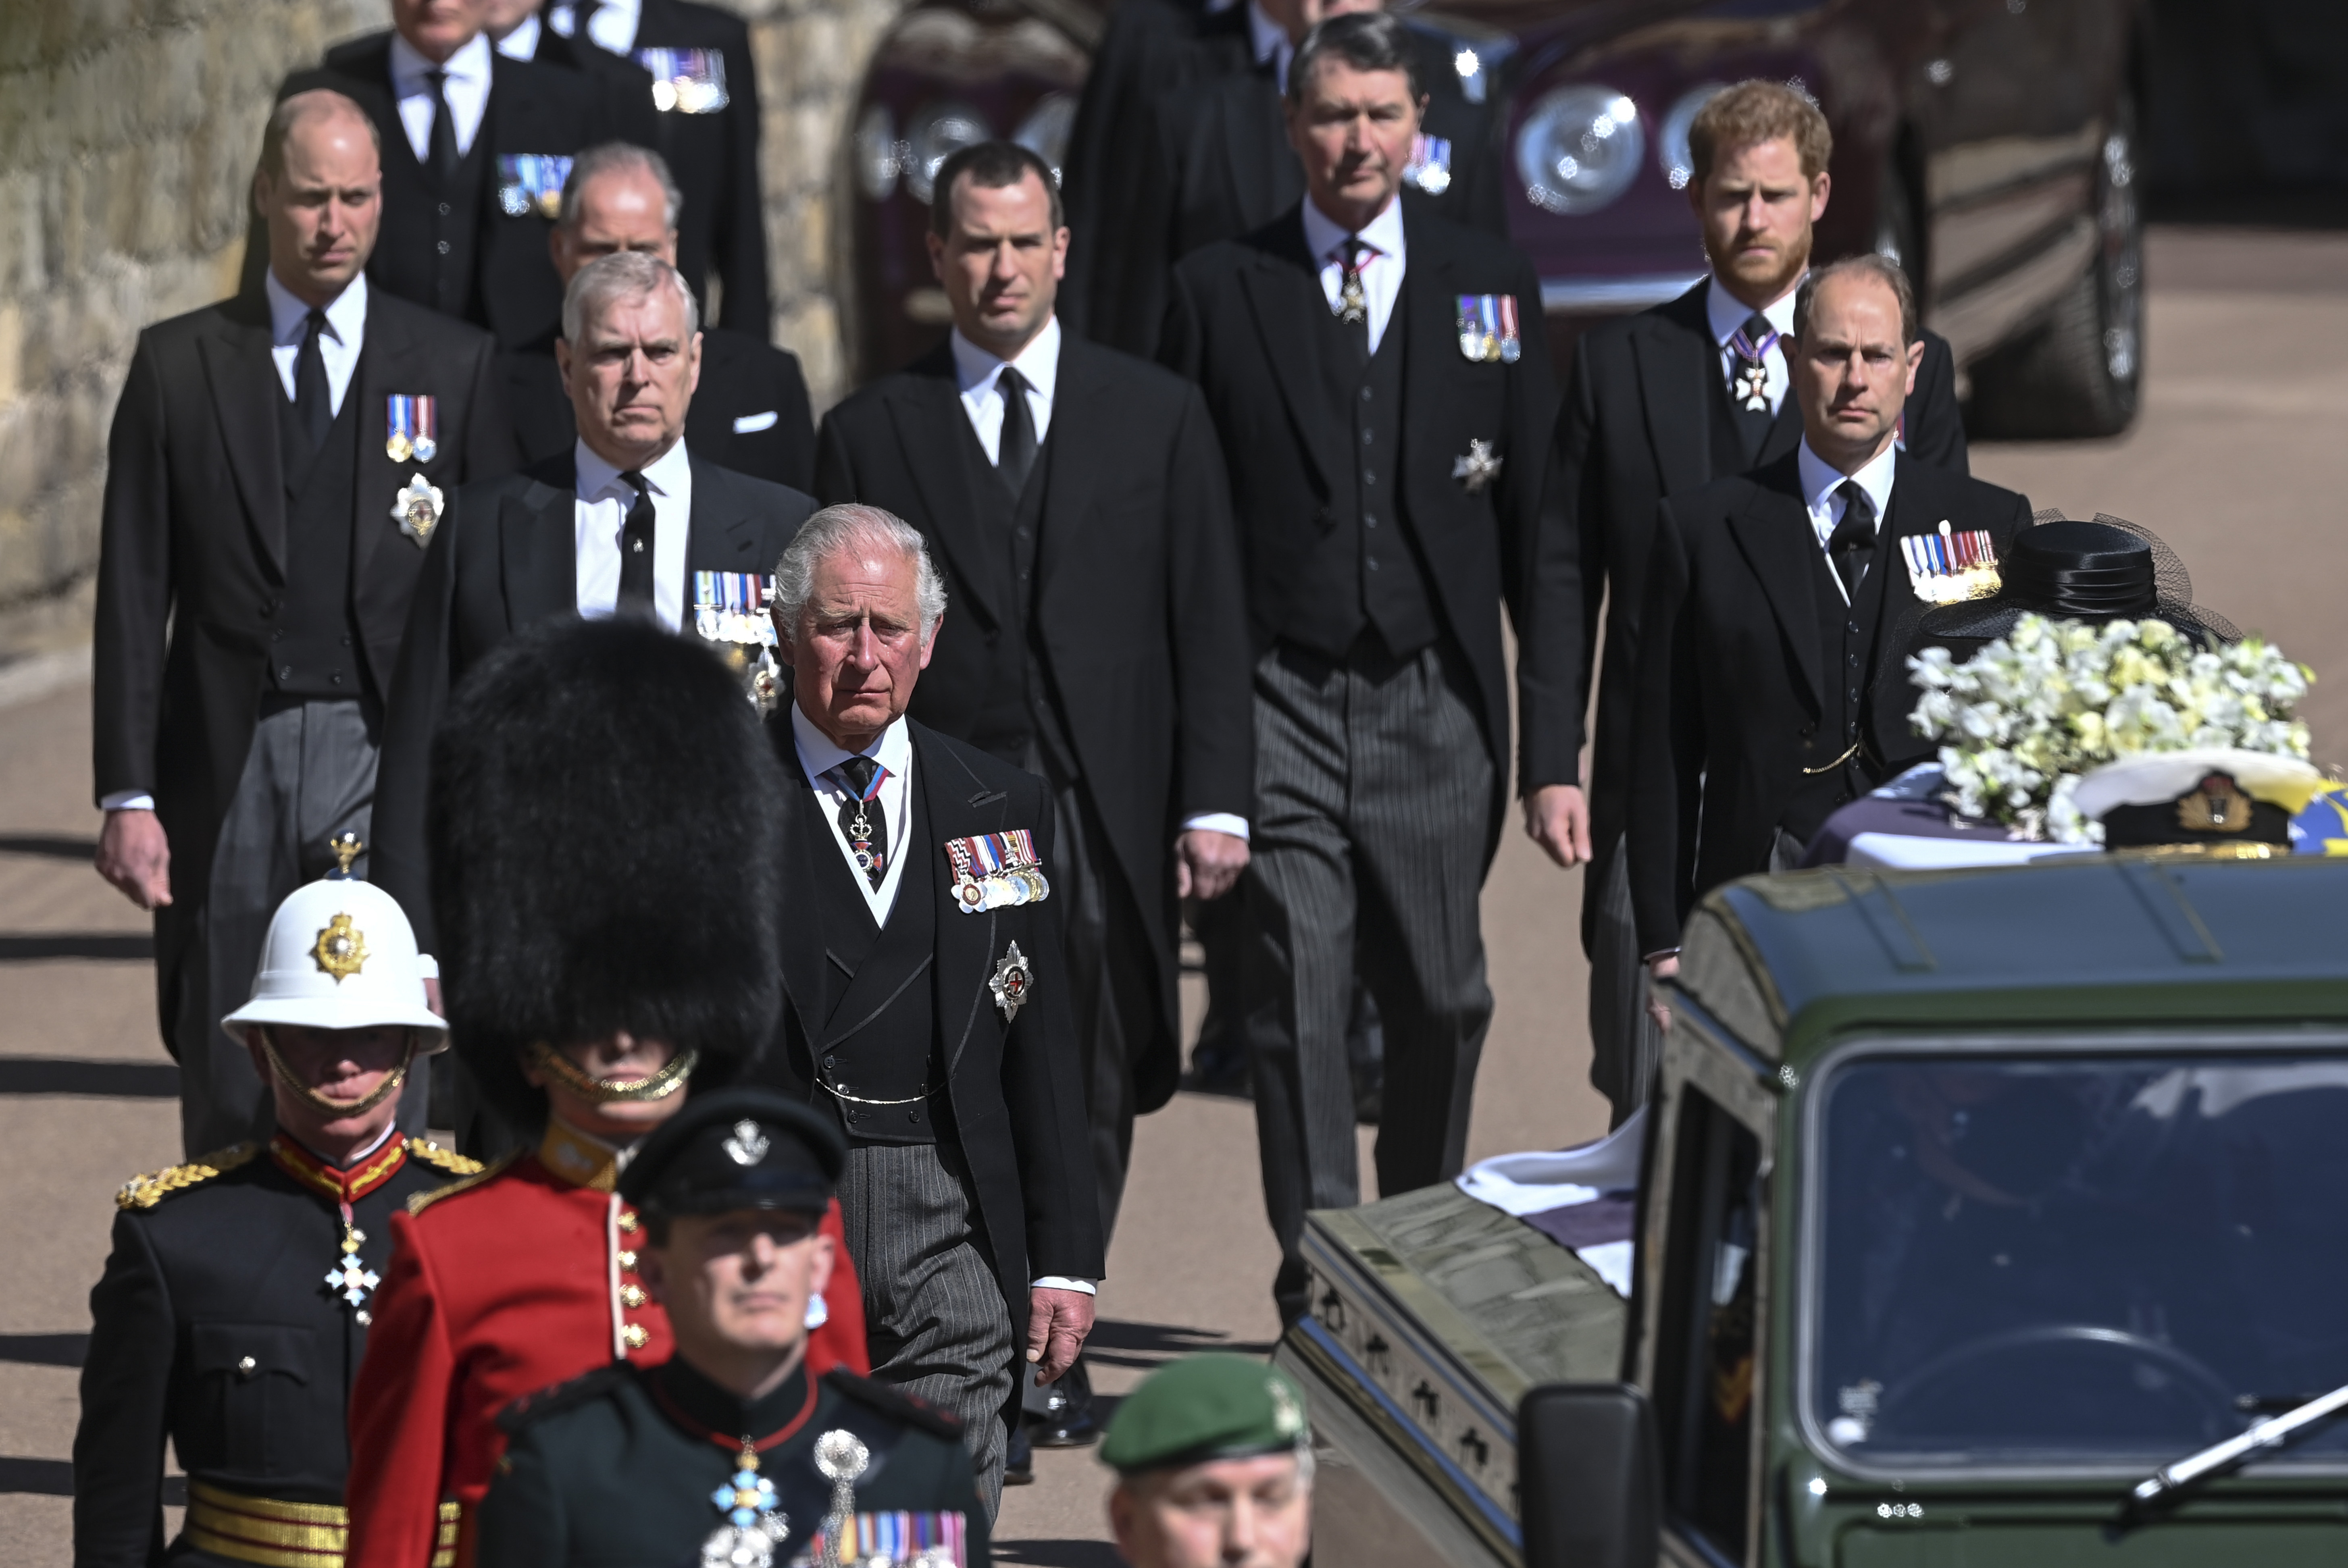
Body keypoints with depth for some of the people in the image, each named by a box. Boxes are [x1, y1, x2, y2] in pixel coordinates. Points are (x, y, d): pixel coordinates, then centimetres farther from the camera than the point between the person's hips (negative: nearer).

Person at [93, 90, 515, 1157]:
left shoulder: (454, 367, 7)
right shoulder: (178, 366, 7)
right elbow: (133, 594, 5)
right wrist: (128, 795, -2)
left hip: (387, 755, -1)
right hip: (227, 759, 1)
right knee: (227, 1099, 4)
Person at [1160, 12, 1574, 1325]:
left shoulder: (1494, 289, 7)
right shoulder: (1219, 291, 4)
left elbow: (1538, 525, 7)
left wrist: (1552, 734, 1)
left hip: (1435, 706, 1)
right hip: (1285, 707, -1)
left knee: (1443, 998, 8)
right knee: (1299, 1004, -5)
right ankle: (1321, 1288, -2)